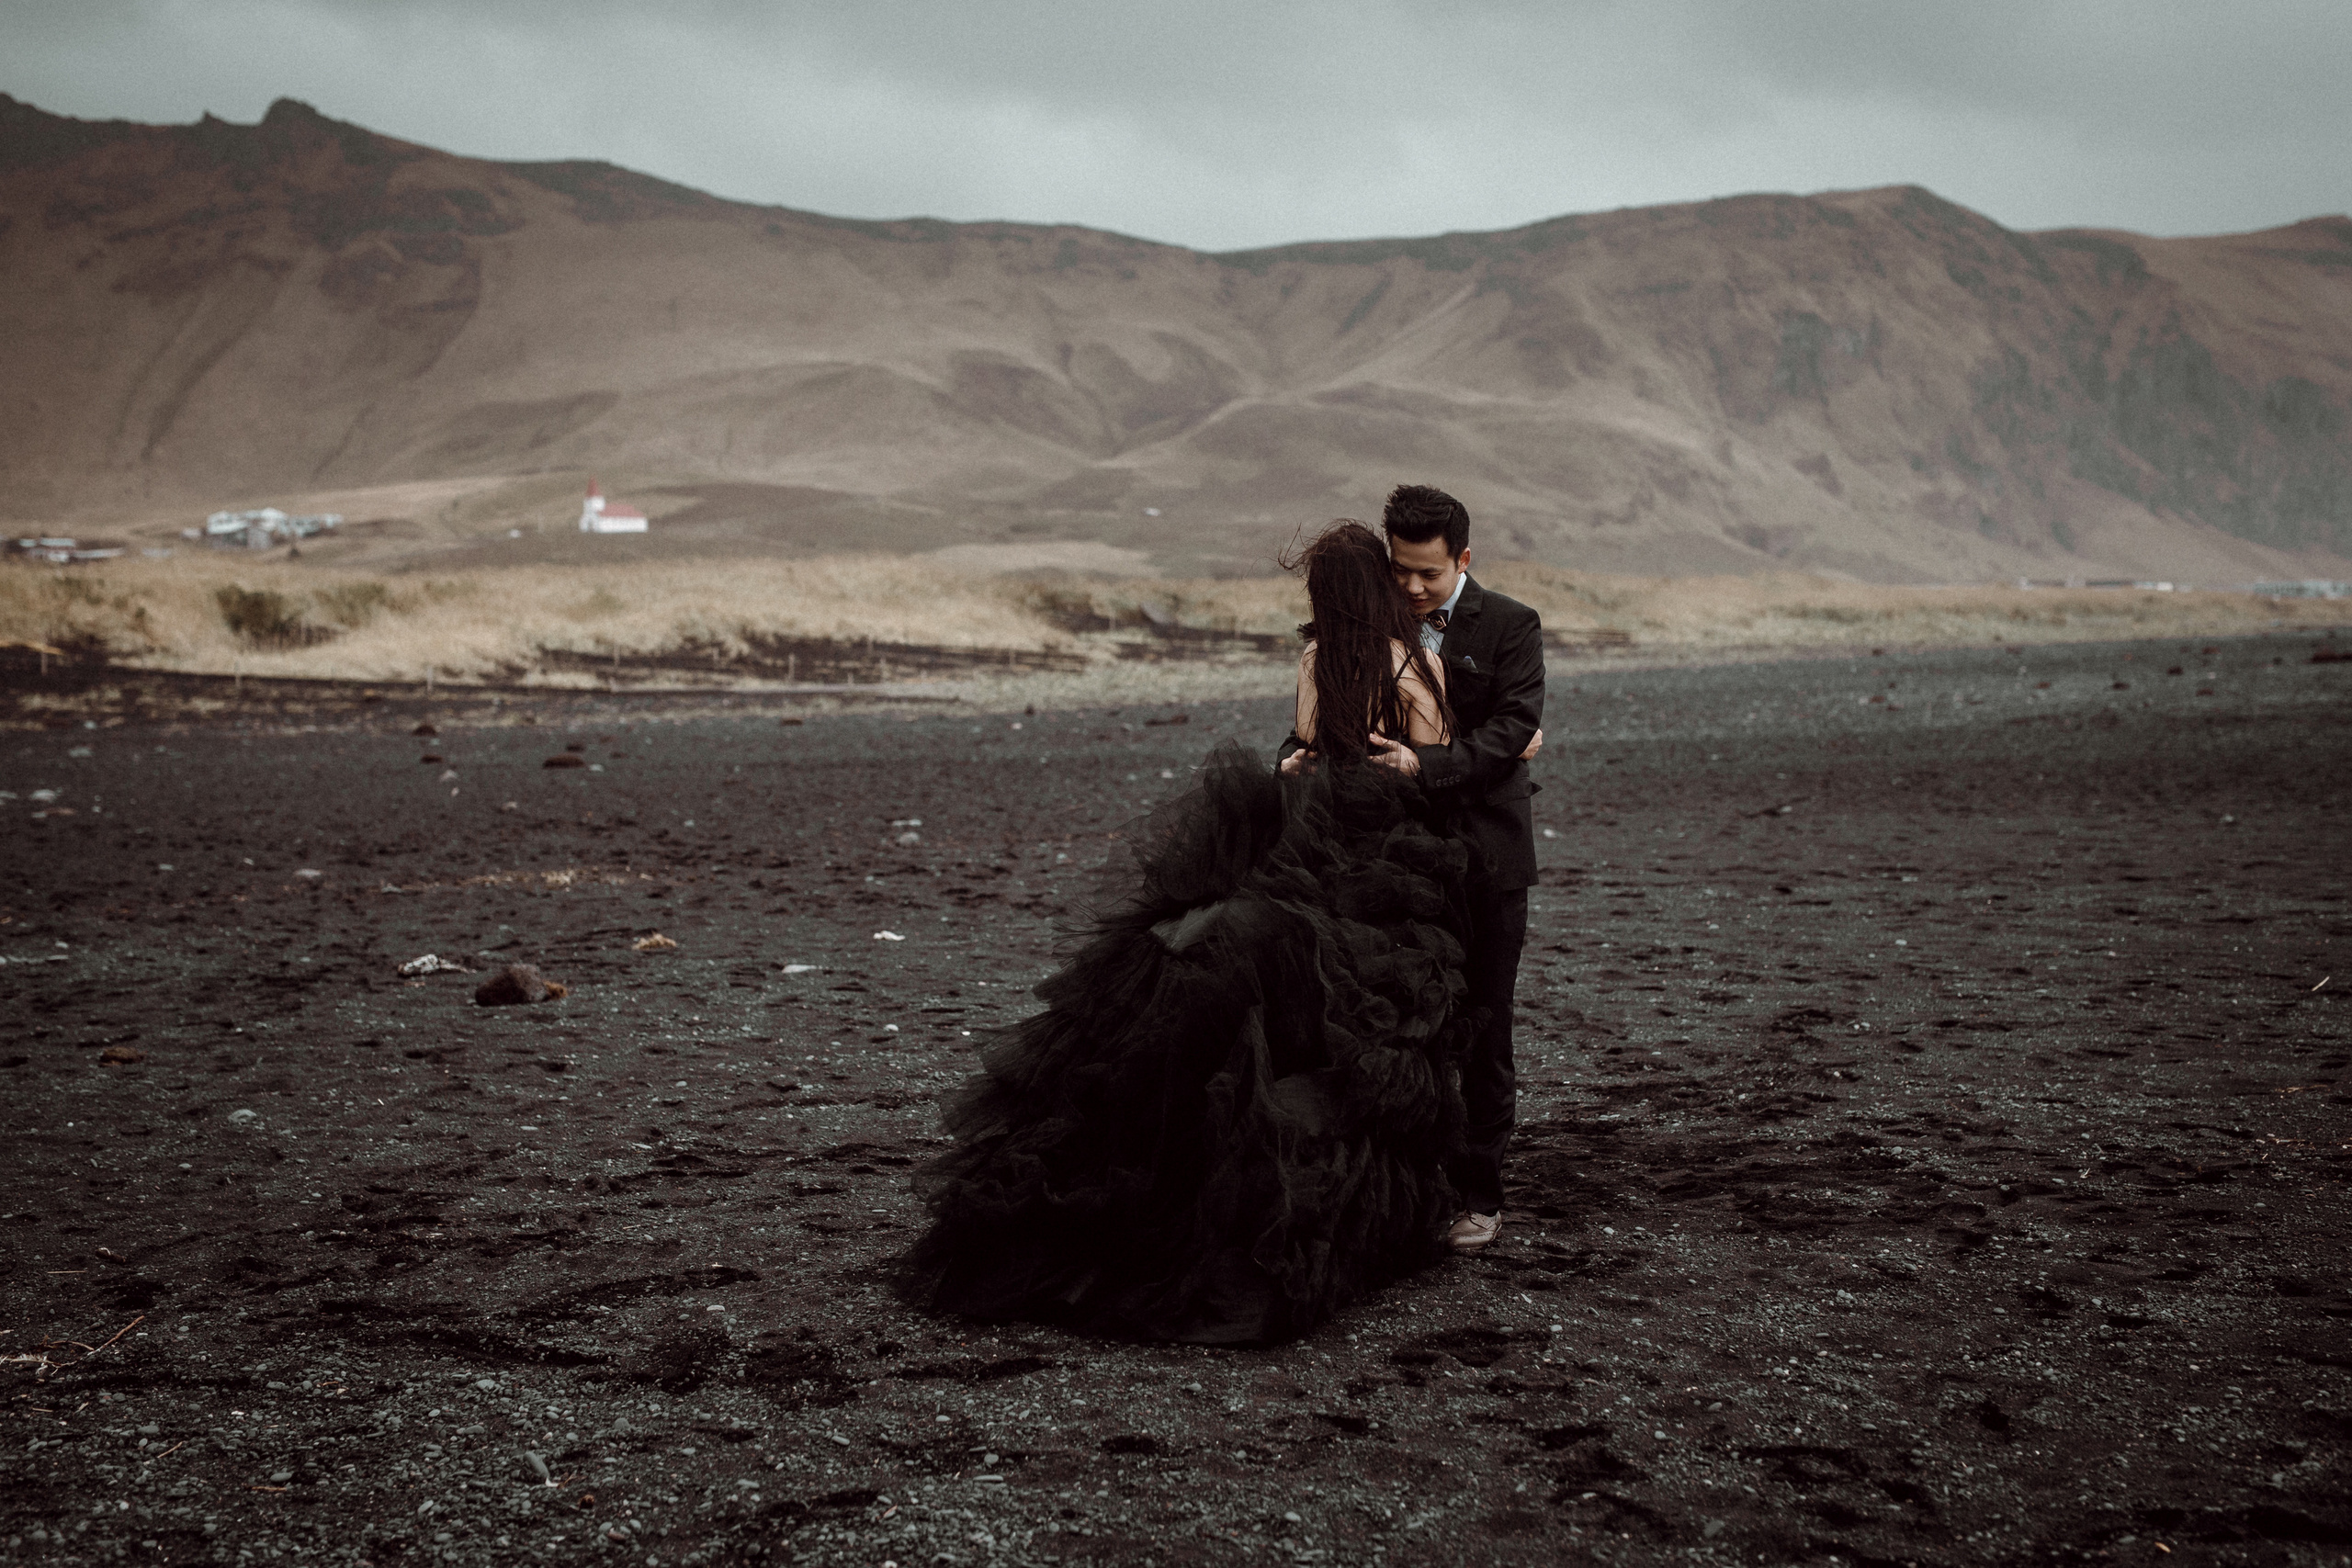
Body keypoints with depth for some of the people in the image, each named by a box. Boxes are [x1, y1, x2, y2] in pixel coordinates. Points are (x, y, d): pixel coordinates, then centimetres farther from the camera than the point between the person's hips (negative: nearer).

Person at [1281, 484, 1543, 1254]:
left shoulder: (1510, 627, -5)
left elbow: (1512, 729, -15)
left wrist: (1425, 763, -27)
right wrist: (1298, 752, -14)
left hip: (1485, 855, -3)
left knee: (1481, 1030, 3)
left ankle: (1478, 1195, 13)